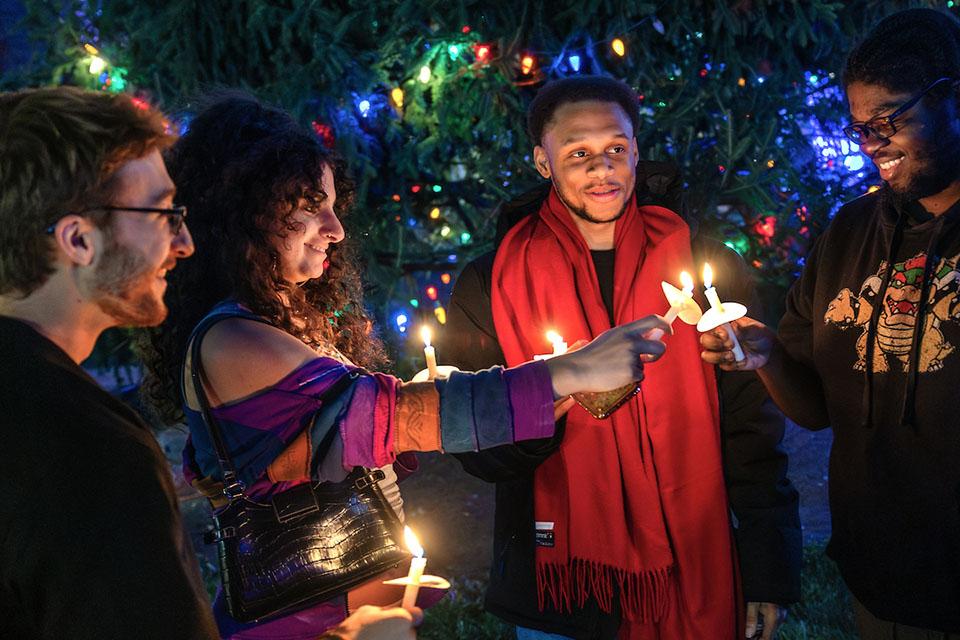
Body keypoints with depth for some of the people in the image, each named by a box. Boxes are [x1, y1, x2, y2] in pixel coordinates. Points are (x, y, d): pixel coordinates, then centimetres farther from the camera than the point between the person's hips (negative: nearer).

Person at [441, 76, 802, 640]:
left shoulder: (707, 267, -1)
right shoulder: (492, 285, -2)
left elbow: (750, 434, 2)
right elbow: (476, 448, -1)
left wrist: (771, 574, -1)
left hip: (690, 583, 1)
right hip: (556, 589, 0)